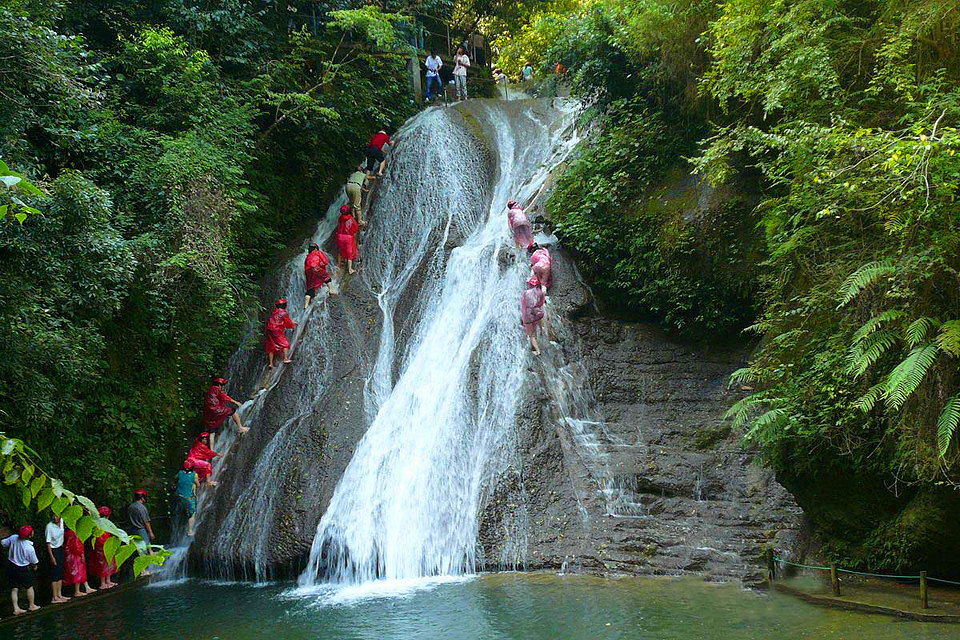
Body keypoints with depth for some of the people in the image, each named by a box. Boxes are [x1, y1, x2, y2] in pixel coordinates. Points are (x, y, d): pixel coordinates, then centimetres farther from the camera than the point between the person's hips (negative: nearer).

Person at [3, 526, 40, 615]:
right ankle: (31, 606, 29)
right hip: (23, 569, -4)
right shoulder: (30, 548, -25)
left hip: (11, 566, 4)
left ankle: (16, 608, 11)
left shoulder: (13, 538, -16)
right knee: (29, 587, 16)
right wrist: (34, 567, 13)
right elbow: (34, 562, -10)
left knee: (14, 589, 11)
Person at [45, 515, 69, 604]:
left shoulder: (61, 522, -4)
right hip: (53, 550, -7)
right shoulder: (50, 526, -20)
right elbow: (48, 543, -18)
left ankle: (59, 595, 19)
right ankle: (54, 597, -3)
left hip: (60, 549, 7)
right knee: (55, 574, -6)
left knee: (60, 573, 11)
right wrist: (52, 557, -20)